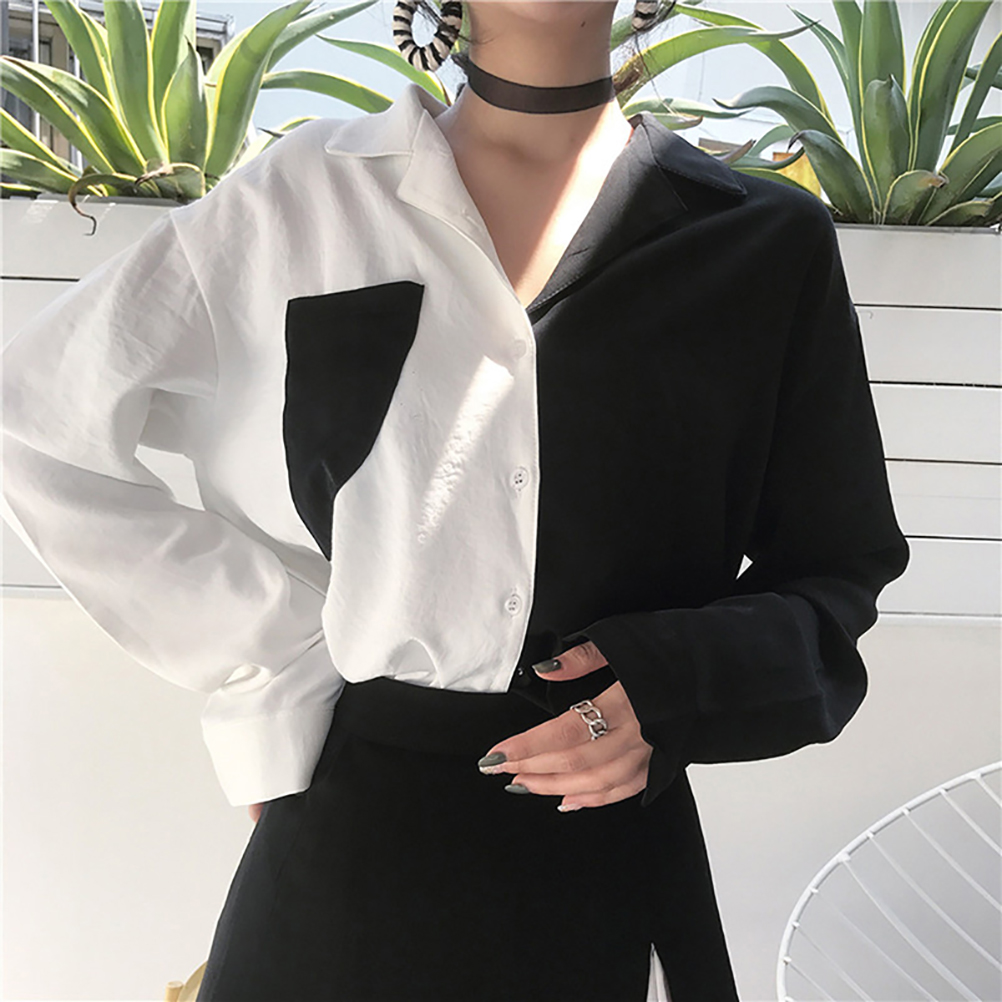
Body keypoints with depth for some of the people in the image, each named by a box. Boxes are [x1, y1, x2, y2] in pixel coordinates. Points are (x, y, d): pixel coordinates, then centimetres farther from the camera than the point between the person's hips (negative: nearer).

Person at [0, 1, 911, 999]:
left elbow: (836, 567, 6)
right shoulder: (302, 196, -1)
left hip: (614, 847, 1)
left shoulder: (767, 241, 1)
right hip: (348, 832, 0)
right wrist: (265, 644, -4)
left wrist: (682, 686, -14)